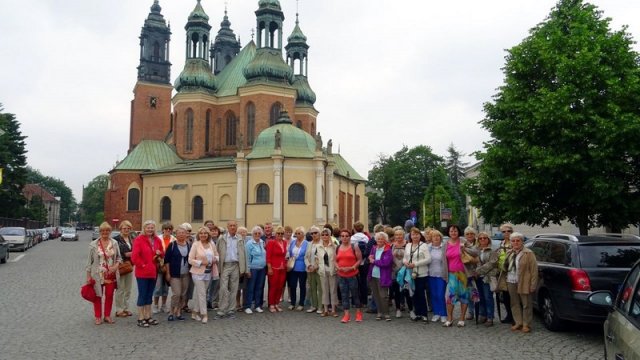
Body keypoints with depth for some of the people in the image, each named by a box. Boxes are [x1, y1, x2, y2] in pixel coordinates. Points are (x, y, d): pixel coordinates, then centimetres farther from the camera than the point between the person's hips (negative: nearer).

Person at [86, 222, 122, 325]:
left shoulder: (114, 243, 3)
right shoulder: (93, 244, -3)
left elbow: (119, 257, 9)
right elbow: (90, 260, 0)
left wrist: (116, 265, -11)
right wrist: (88, 275, -2)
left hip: (111, 275, 2)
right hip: (98, 275, -2)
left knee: (109, 295, 7)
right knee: (98, 296, 6)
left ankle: (107, 316, 21)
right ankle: (98, 317, 18)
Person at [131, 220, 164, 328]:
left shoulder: (157, 240, 9)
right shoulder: (139, 239, -9)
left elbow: (162, 254, 18)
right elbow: (134, 256, -15)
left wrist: (160, 253, -3)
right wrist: (143, 265, -13)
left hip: (153, 272, 6)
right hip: (142, 272, -6)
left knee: (149, 295, 13)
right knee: (142, 295, 0)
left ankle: (148, 317, 23)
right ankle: (140, 319, 8)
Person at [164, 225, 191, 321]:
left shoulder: (189, 245, 7)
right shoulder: (172, 245, -4)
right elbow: (167, 260, -3)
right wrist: (168, 273, -6)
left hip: (186, 274, 4)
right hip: (175, 274, -4)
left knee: (183, 294, 6)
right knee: (176, 293, -10)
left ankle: (178, 312, 18)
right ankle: (171, 312, 7)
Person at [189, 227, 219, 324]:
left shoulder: (211, 244, 7)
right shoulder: (195, 244, -6)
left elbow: (216, 255, 20)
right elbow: (190, 260, -8)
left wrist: (215, 259, -2)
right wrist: (201, 262, -19)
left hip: (208, 272, 5)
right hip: (198, 272, -5)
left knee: (199, 293, 12)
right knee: (202, 294, -6)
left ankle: (195, 312, 23)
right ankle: (204, 314, 1)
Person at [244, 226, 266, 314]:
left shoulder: (262, 242, 9)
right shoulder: (249, 243, -8)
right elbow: (247, 258, -9)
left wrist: (265, 267, 14)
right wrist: (248, 270, -11)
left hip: (262, 269, 6)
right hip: (253, 269, -6)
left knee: (259, 288, 11)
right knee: (250, 288, 0)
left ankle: (257, 305, 20)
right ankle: (247, 307, 7)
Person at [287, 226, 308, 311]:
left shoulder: (306, 244, -8)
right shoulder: (292, 242, 6)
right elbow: (288, 253, 15)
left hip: (302, 268, -3)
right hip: (293, 267, 3)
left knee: (302, 286, 8)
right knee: (292, 286, 5)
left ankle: (301, 304, 18)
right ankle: (292, 303, 18)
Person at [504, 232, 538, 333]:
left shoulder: (528, 253, -7)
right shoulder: (509, 253, 12)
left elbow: (534, 269, -9)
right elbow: (506, 267, 15)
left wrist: (533, 285, -13)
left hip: (524, 283, -6)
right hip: (511, 282, 6)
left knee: (526, 304, 4)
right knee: (515, 304, 12)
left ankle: (526, 325, 14)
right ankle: (518, 323, 23)